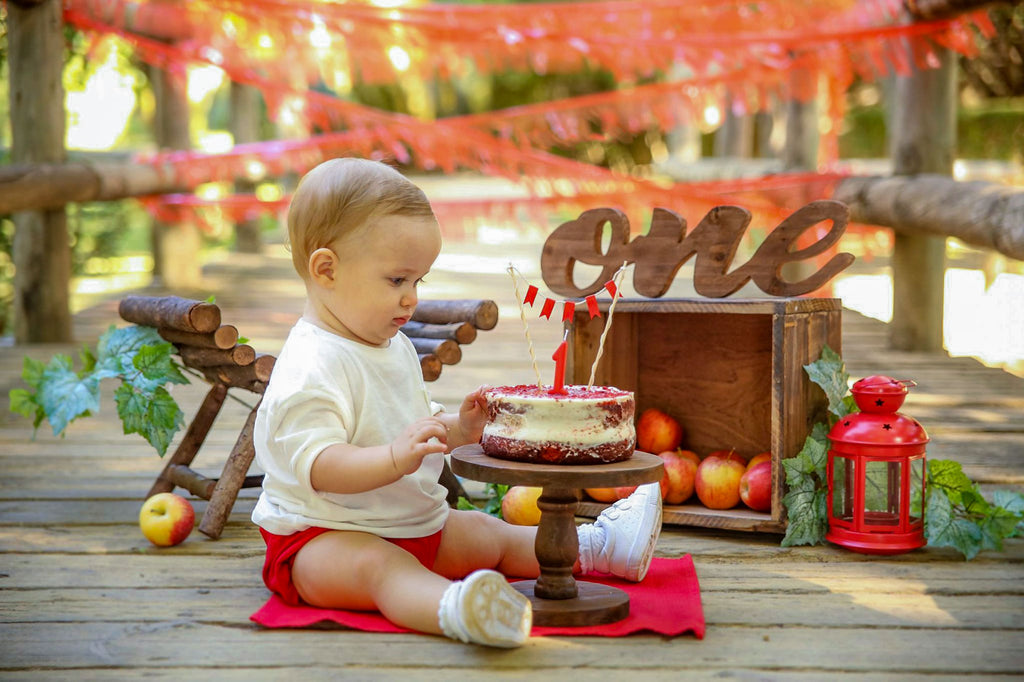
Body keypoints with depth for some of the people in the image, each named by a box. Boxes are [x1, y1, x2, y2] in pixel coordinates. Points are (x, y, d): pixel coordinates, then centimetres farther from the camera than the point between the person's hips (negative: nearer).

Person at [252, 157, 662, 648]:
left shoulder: (396, 349, 13)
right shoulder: (310, 366, -21)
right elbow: (315, 465, -30)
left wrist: (457, 429, 5)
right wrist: (395, 458, -44)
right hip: (321, 536, -10)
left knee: (486, 533, 17)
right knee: (380, 566, -38)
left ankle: (596, 546, 30)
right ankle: (454, 610, -67)